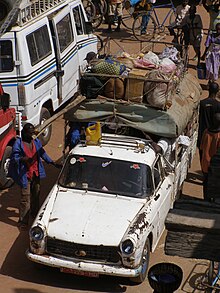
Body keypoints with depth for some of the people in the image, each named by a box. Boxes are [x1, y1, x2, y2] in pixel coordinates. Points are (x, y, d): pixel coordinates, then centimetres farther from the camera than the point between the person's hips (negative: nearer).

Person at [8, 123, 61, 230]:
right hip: (25, 175, -6)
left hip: (36, 174, 6)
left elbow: (43, 154, 13)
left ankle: (34, 212, 43)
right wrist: (23, 159, -32)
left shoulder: (36, 142, 4)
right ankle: (23, 221, 3)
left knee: (36, 194, 21)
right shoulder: (18, 143, -12)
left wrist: (53, 163, 10)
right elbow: (14, 158, -12)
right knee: (25, 199, -6)